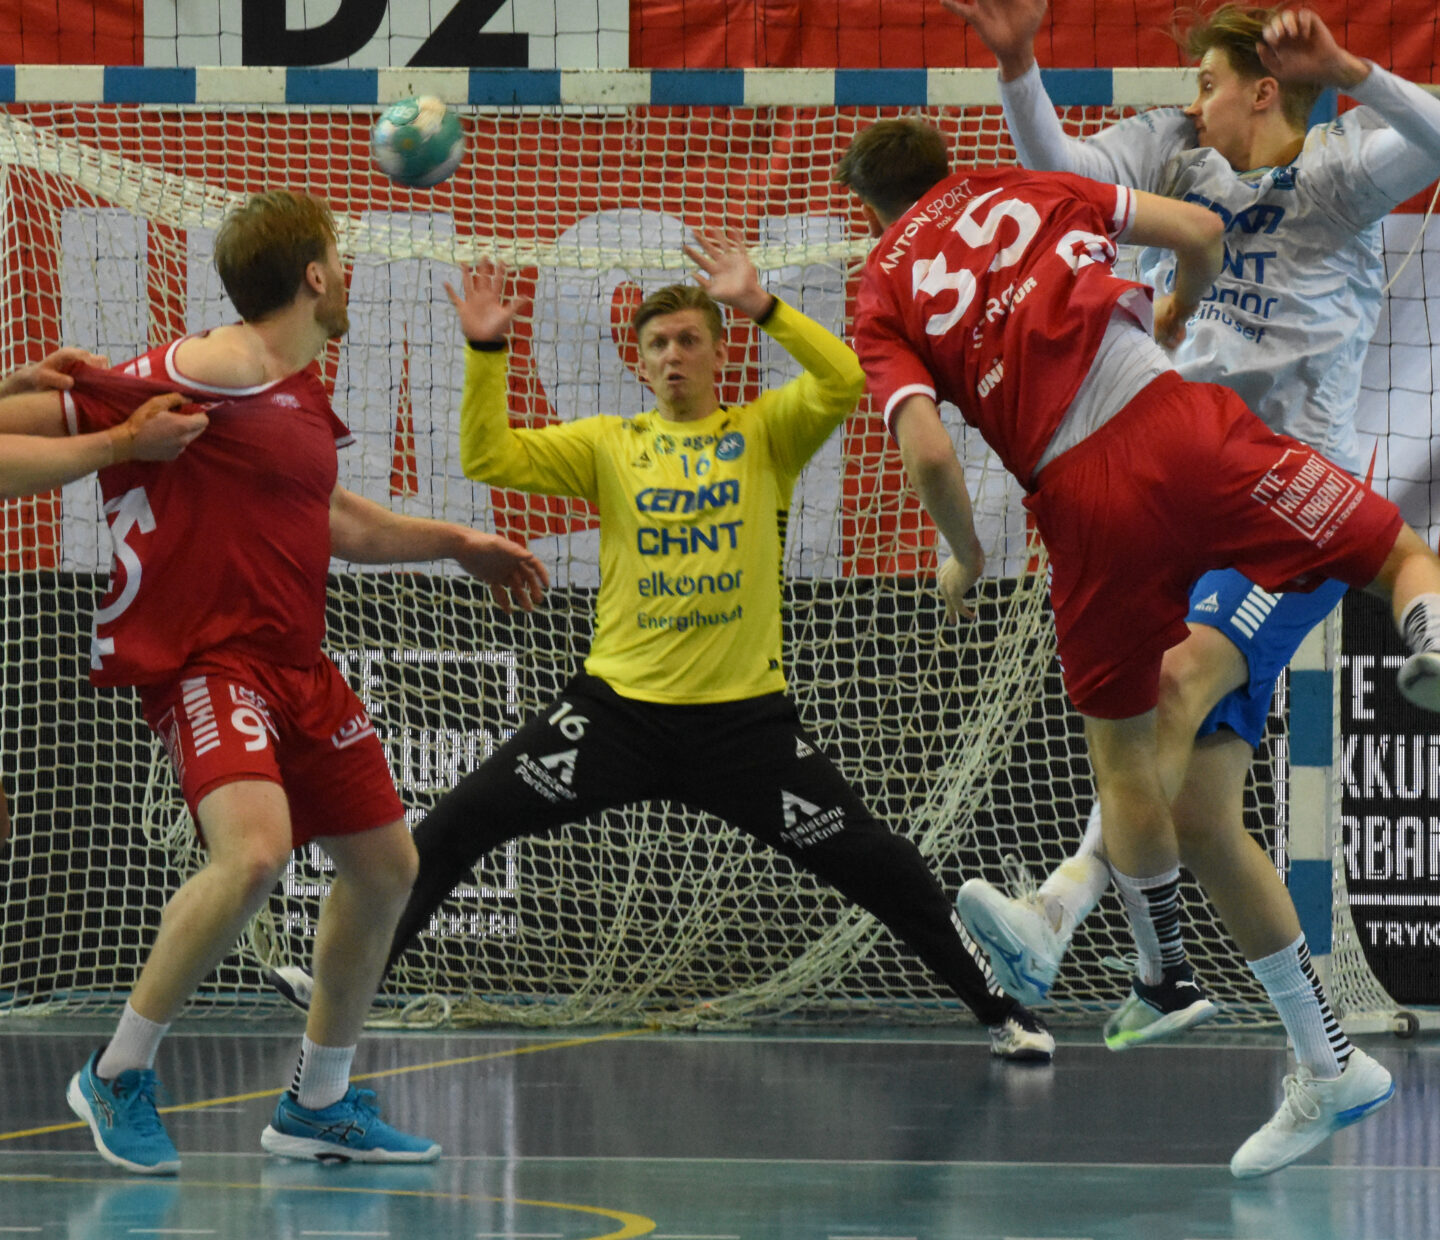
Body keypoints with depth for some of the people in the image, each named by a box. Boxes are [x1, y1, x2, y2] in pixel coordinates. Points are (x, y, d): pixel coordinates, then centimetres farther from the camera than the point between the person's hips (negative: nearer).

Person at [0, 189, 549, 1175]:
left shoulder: (305, 397, 14)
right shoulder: (213, 373, -13)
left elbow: (325, 521, 35)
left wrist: (454, 543, 39)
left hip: (296, 666, 10)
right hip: (206, 659, -10)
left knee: (386, 865, 13)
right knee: (254, 849, -30)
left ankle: (319, 1105, 29)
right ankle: (119, 1077, -12)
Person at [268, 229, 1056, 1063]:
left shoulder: (765, 433, 3)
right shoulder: (611, 445, 8)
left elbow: (843, 382, -15)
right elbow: (492, 459, 1)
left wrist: (760, 305, -21)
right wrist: (486, 352, -9)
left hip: (744, 712, -2)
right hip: (619, 705, 2)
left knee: (869, 860, -6)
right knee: (461, 823, -5)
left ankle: (1000, 1010, 8)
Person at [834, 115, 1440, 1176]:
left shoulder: (884, 299, 13)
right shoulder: (1023, 190, 18)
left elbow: (929, 452, -3)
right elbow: (1201, 232, 14)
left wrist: (964, 557, 15)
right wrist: (1176, 315, 34)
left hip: (1084, 499, 0)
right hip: (1175, 422, 0)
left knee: (1123, 748, 18)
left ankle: (1167, 970, 28)